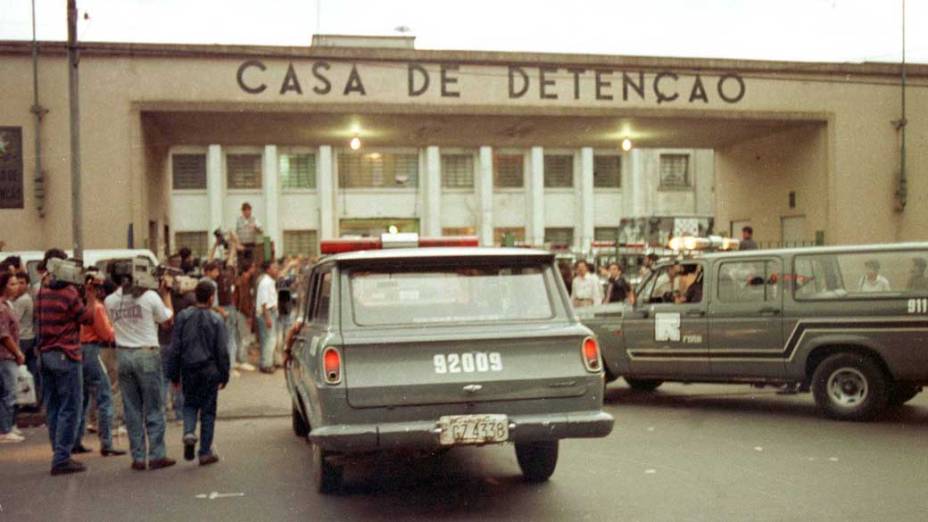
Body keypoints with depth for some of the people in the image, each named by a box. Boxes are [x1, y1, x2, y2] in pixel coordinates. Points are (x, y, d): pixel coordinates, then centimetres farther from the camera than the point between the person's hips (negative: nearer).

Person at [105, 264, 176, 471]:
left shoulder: (111, 301, 1)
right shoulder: (150, 297, -9)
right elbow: (167, 318, 2)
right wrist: (166, 294, 13)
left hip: (123, 354, 4)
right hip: (147, 354, -3)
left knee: (132, 409, 9)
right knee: (153, 408, 4)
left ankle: (138, 457, 12)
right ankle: (156, 455, 5)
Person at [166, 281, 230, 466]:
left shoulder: (183, 317, -2)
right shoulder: (216, 320, -6)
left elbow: (175, 348, 0)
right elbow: (222, 351, -4)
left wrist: (174, 374, 8)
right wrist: (224, 376, 4)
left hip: (188, 369, 2)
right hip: (209, 370, -2)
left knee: (190, 404, 20)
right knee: (208, 410, 7)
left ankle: (189, 432, -8)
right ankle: (205, 452, 10)